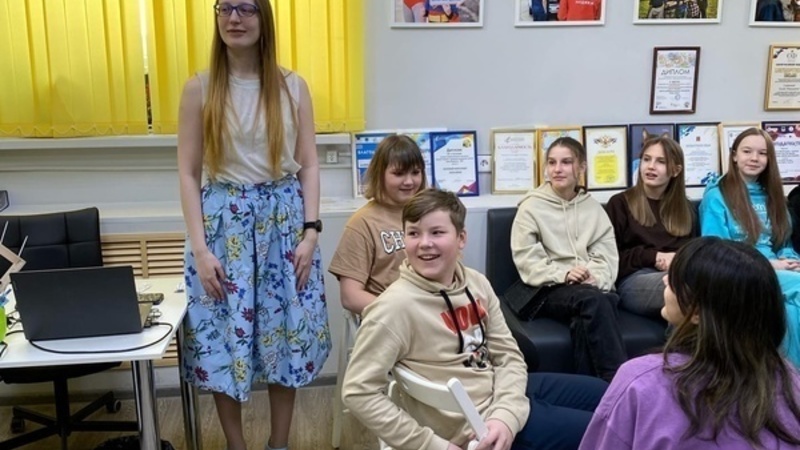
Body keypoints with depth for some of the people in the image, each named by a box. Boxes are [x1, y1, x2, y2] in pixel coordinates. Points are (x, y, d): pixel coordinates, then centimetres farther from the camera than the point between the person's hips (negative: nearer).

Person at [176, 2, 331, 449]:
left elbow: (309, 165, 3)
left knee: (286, 334, 8)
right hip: (224, 223, -1)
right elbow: (189, 172, -2)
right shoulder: (200, 88, -1)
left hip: (283, 220, 1)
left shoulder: (293, 86, 2)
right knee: (223, 340, 5)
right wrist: (200, 247, -9)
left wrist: (311, 231, -6)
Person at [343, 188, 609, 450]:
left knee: (602, 392, 26)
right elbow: (359, 392, -25)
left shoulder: (476, 283, -5)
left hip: (504, 393, 7)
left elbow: (508, 355, 0)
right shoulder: (396, 306, -25)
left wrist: (506, 416, -18)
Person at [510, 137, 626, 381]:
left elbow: (607, 253, 7)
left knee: (586, 318, -35)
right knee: (594, 300, -34)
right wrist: (563, 274, -20)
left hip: (589, 288, 3)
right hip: (549, 290, -3)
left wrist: (596, 278, -15)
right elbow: (527, 262, -4)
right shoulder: (531, 207, 5)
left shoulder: (592, 207, 17)